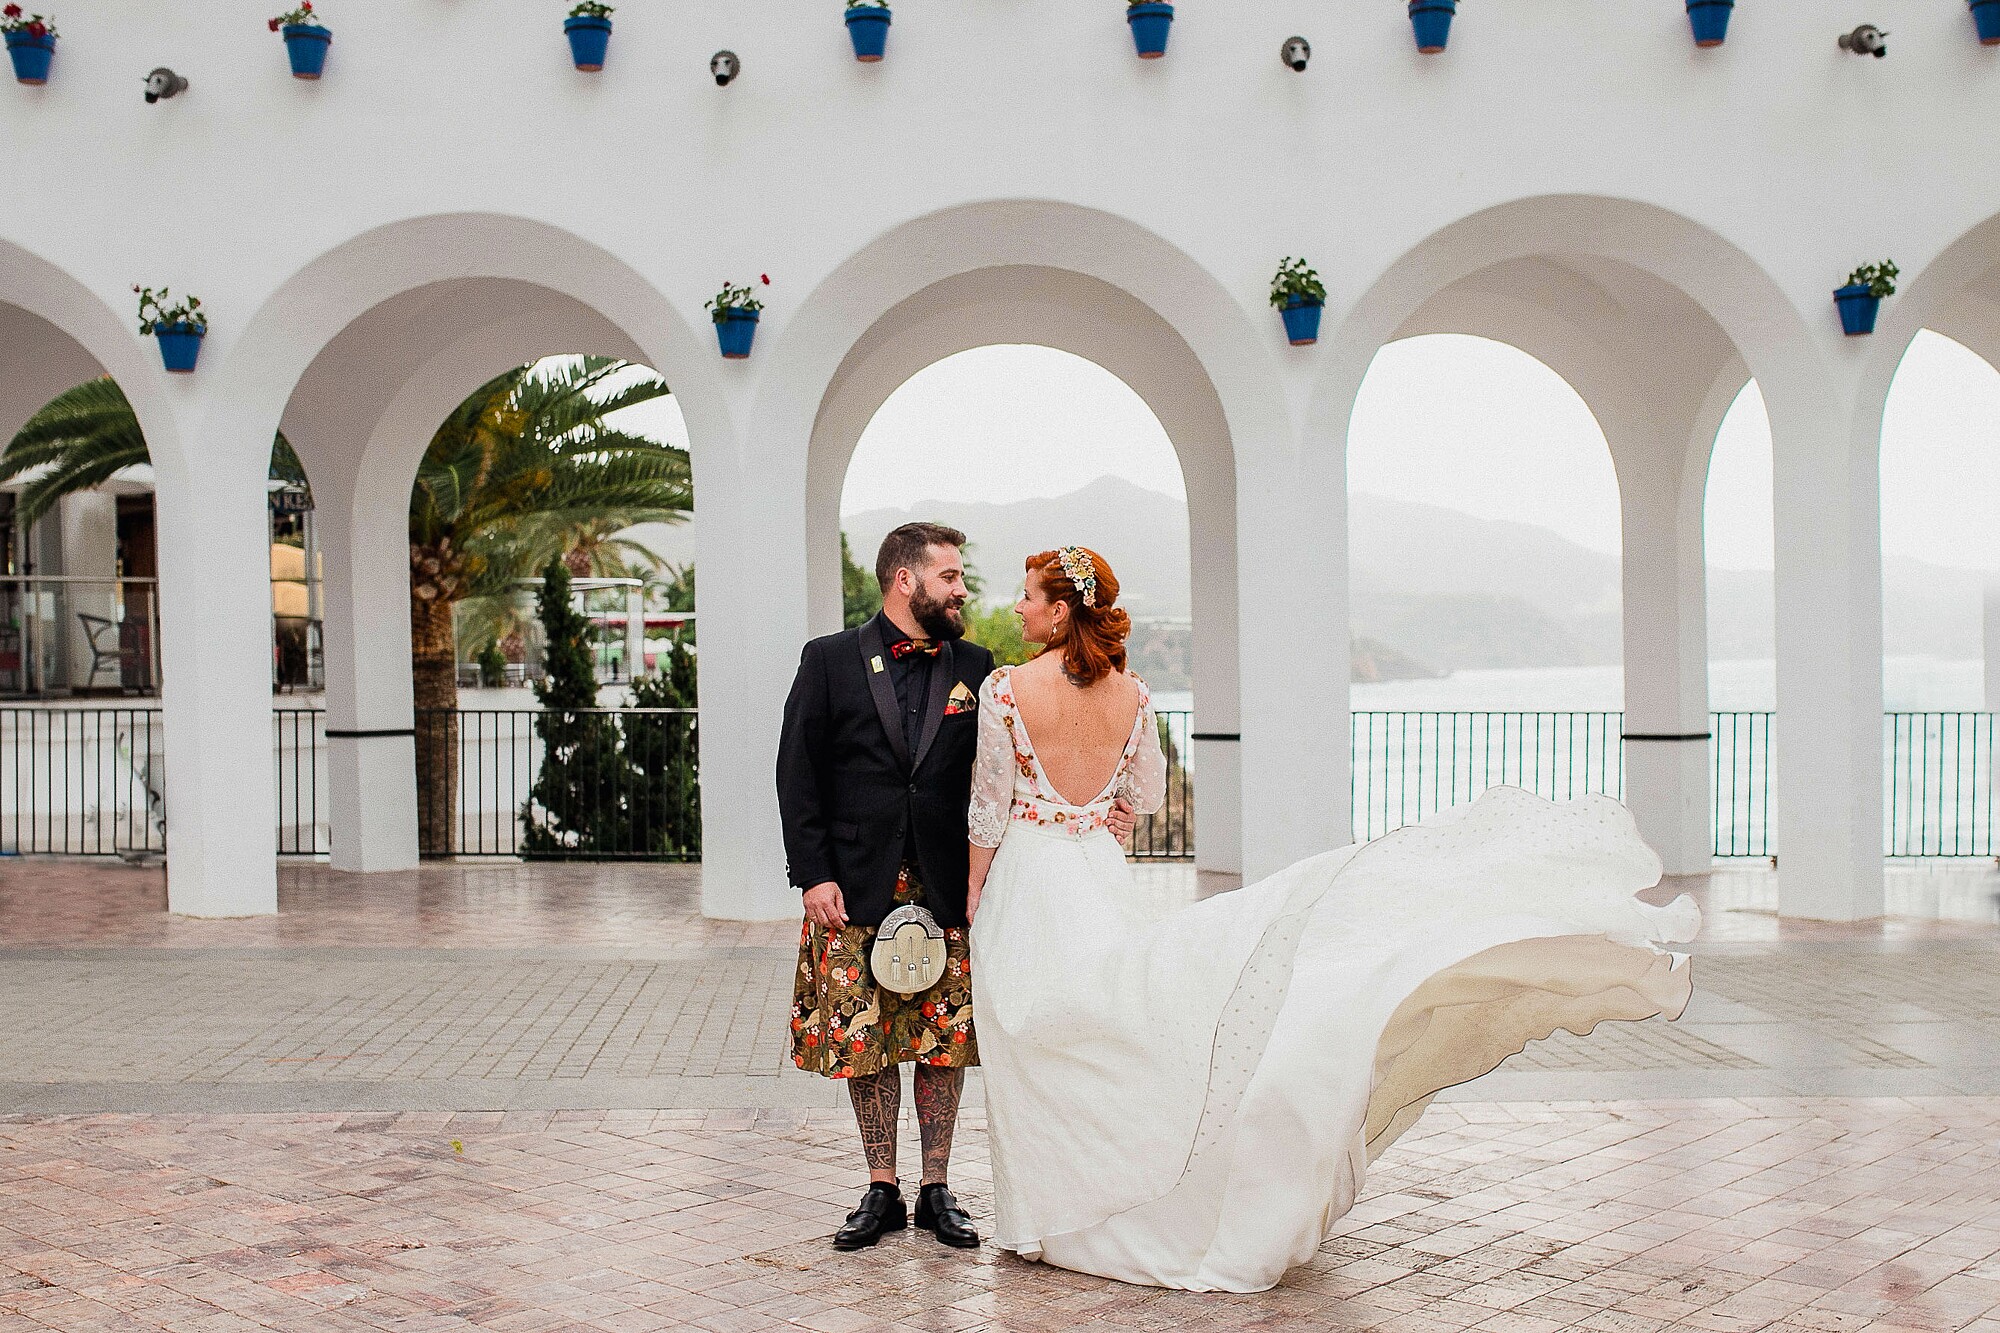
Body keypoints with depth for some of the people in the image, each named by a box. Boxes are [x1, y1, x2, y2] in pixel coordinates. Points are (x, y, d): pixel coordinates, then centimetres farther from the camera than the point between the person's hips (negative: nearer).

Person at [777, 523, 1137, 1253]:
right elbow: (799, 775, 0)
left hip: (947, 890, 2)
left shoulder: (975, 667, 8)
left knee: (946, 1041, 4)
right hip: (856, 889, -1)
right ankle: (881, 1191, 18)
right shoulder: (829, 661, 2)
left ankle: (936, 1190, 18)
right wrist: (813, 875, -8)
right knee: (864, 1040, 5)